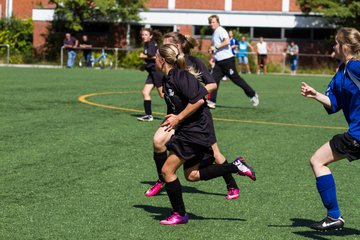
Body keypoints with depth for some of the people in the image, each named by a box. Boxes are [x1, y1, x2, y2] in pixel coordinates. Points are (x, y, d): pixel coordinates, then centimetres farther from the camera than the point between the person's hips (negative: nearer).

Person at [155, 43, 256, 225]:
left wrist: (178, 118, -20)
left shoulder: (180, 76, -19)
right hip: (188, 130, 10)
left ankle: (179, 215, 7)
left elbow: (198, 100, -26)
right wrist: (172, 118, 7)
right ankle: (236, 167, 14)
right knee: (192, 175, 14)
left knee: (167, 170, -4)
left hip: (195, 130, -10)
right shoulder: (167, 79, 11)